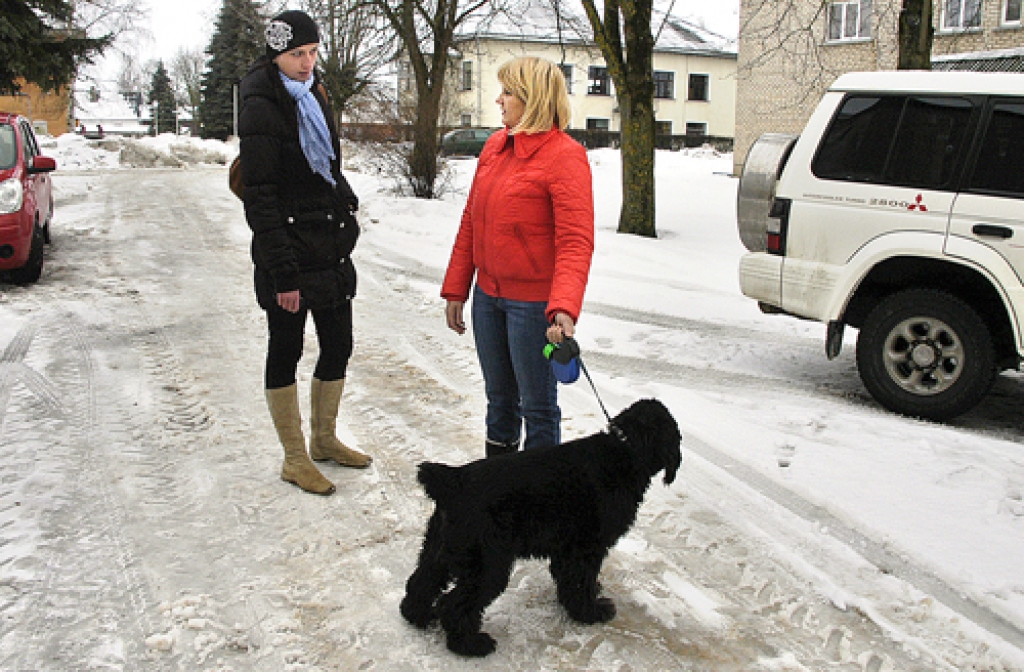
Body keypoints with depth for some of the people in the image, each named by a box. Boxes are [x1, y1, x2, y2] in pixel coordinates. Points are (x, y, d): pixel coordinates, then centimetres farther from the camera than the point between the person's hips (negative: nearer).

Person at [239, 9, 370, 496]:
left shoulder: (312, 95, 12)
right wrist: (283, 272, -21)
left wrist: (345, 212, 18)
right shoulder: (261, 108, -13)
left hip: (331, 249, 8)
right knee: (286, 350, 3)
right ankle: (294, 459, 15)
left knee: (338, 345, 13)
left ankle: (324, 439, 31)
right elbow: (260, 198, -18)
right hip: (289, 250, -8)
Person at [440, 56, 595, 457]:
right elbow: (471, 222, 13)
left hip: (533, 302, -7)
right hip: (488, 295, 7)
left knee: (537, 404, 6)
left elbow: (576, 242, -23)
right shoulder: (495, 146, 9)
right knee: (498, 395, 21)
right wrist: (455, 289, 12)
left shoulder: (564, 156, -15)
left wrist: (565, 308, -35)